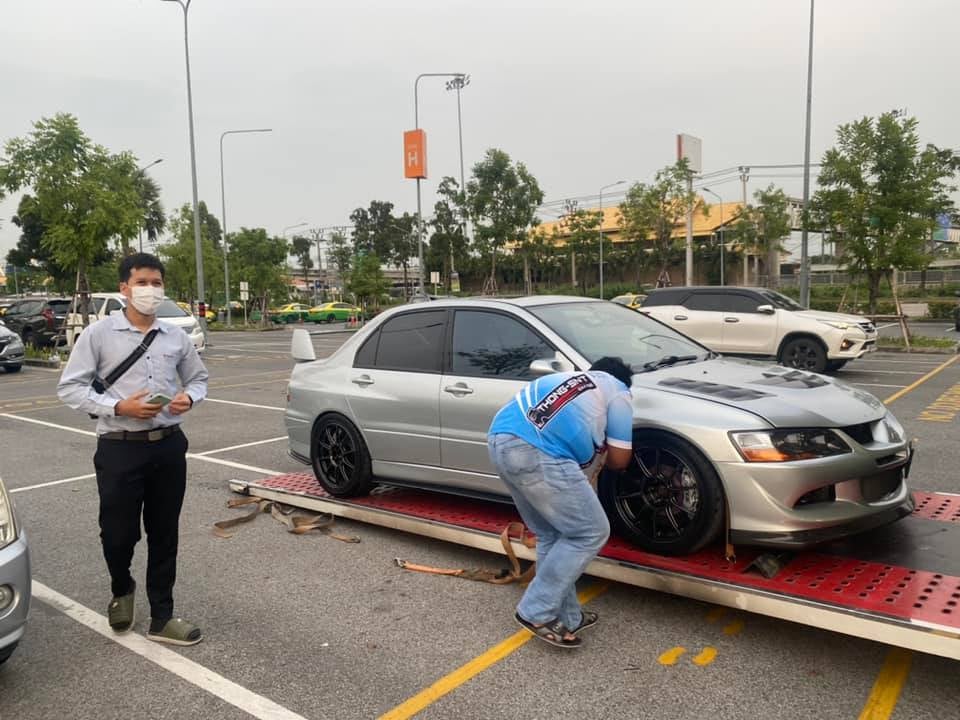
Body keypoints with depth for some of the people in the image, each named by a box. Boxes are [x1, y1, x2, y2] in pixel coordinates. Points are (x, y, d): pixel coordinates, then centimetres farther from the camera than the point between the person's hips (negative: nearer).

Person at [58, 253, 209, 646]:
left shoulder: (176, 336, 5)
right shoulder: (98, 334, -5)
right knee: (118, 533, 6)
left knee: (164, 536, 10)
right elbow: (69, 388, -5)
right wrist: (118, 407, -19)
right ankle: (122, 590, 40)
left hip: (168, 446, 3)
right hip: (120, 448, -3)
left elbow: (199, 377, 16)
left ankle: (162, 617, 23)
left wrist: (189, 397, -7)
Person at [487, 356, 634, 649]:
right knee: (590, 532, 5)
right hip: (536, 453, -8)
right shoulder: (617, 391, 18)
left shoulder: (565, 378, 38)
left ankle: (566, 618, 27)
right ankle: (536, 612, 8)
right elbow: (619, 459, 16)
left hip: (501, 440, 9)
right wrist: (600, 454, 37)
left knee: (552, 536, 21)